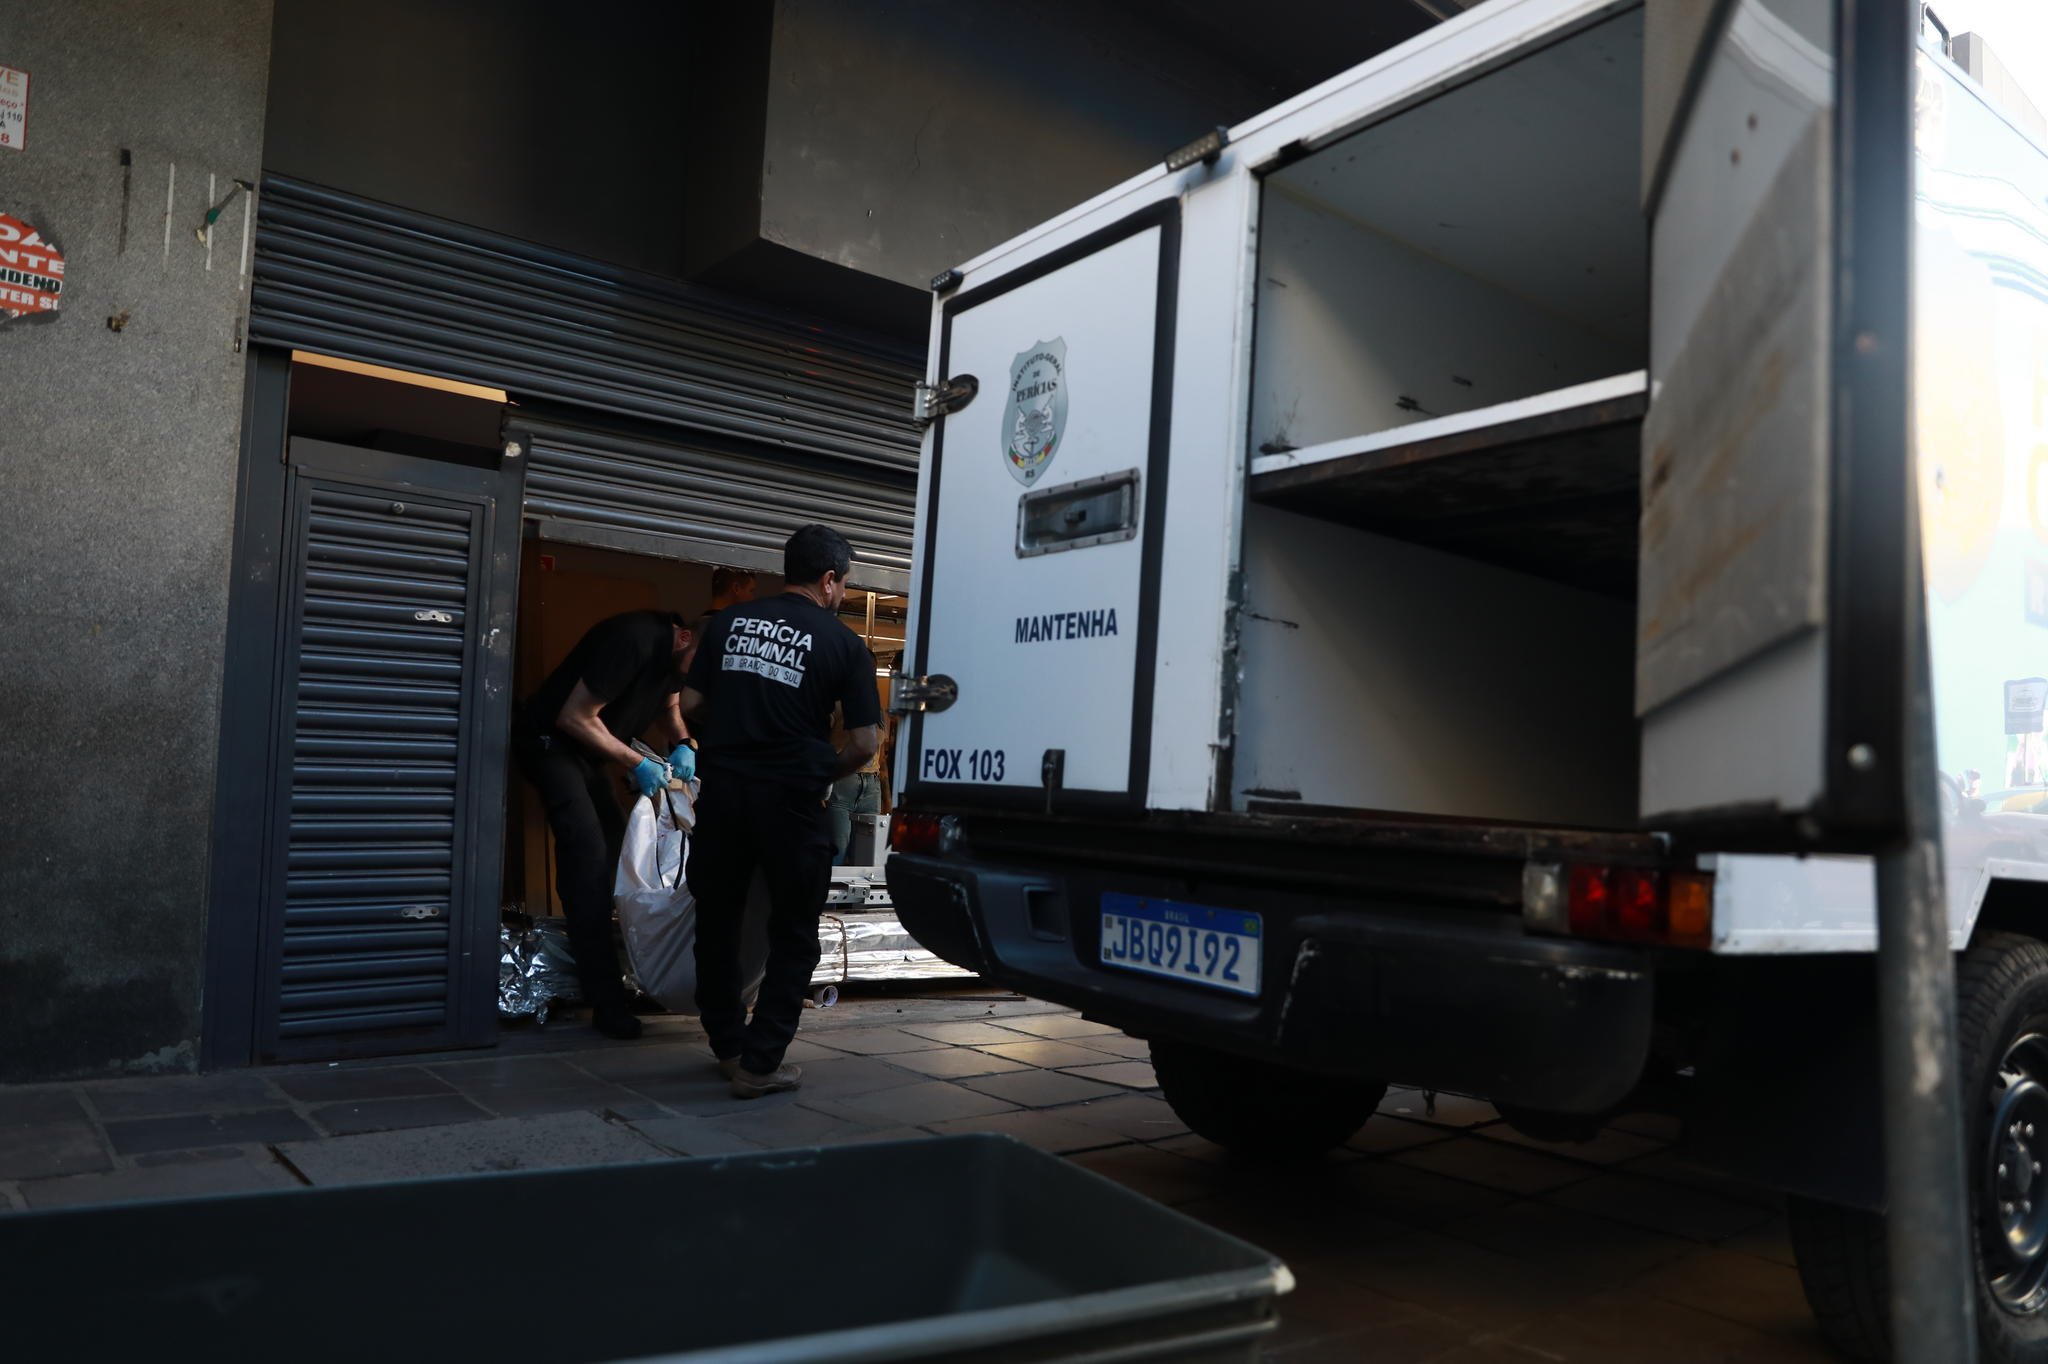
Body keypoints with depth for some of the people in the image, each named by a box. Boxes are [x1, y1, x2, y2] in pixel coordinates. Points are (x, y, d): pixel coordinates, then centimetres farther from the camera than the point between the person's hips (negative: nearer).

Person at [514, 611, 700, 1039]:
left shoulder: (675, 652, -3)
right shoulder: (634, 640, -31)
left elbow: (670, 706, 15)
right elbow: (575, 716, -26)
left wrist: (682, 745, -6)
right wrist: (637, 764, -23)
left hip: (585, 748, 10)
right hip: (550, 739, -10)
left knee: (614, 842, 7)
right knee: (587, 851, -18)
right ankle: (606, 1002, -19)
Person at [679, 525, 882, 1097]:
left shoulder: (728, 622, 7)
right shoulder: (842, 643, -3)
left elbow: (691, 706, 7)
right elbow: (865, 743, -5)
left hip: (723, 790, 4)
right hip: (792, 799, -3)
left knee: (717, 921, 19)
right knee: (793, 936, 10)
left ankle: (728, 1045, 29)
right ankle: (760, 1064, 9)